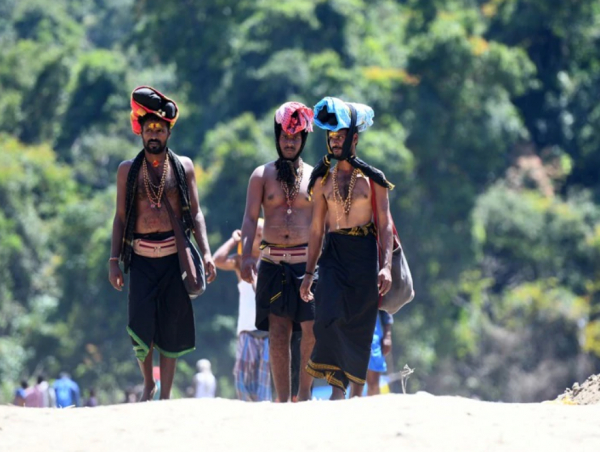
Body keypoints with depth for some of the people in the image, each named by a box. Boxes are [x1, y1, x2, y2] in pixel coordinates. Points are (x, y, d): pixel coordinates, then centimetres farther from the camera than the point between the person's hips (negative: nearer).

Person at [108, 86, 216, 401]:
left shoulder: (183, 166, 8)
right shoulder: (128, 170, 7)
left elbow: (195, 212, 8)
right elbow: (120, 217, 9)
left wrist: (206, 253, -2)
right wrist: (114, 260, 2)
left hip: (174, 256, 0)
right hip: (141, 257, 0)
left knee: (171, 328, 1)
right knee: (141, 327, -8)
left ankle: (165, 396, 8)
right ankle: (148, 384, 16)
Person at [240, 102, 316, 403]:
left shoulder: (313, 176, 10)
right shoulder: (262, 175, 9)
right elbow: (250, 217, 2)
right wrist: (246, 256, -12)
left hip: (307, 261, 0)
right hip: (273, 262, 0)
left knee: (312, 329, -9)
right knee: (278, 332, -3)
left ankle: (304, 393, 6)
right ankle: (283, 399, 0)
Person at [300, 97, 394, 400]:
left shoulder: (372, 179, 2)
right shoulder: (323, 179, 9)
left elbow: (385, 224, -1)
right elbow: (317, 229, 12)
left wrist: (386, 266, -13)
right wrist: (309, 272, 9)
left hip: (364, 256, -1)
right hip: (333, 255, 1)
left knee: (360, 326, 0)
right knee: (329, 318, -17)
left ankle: (355, 393, 9)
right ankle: (337, 388, -10)